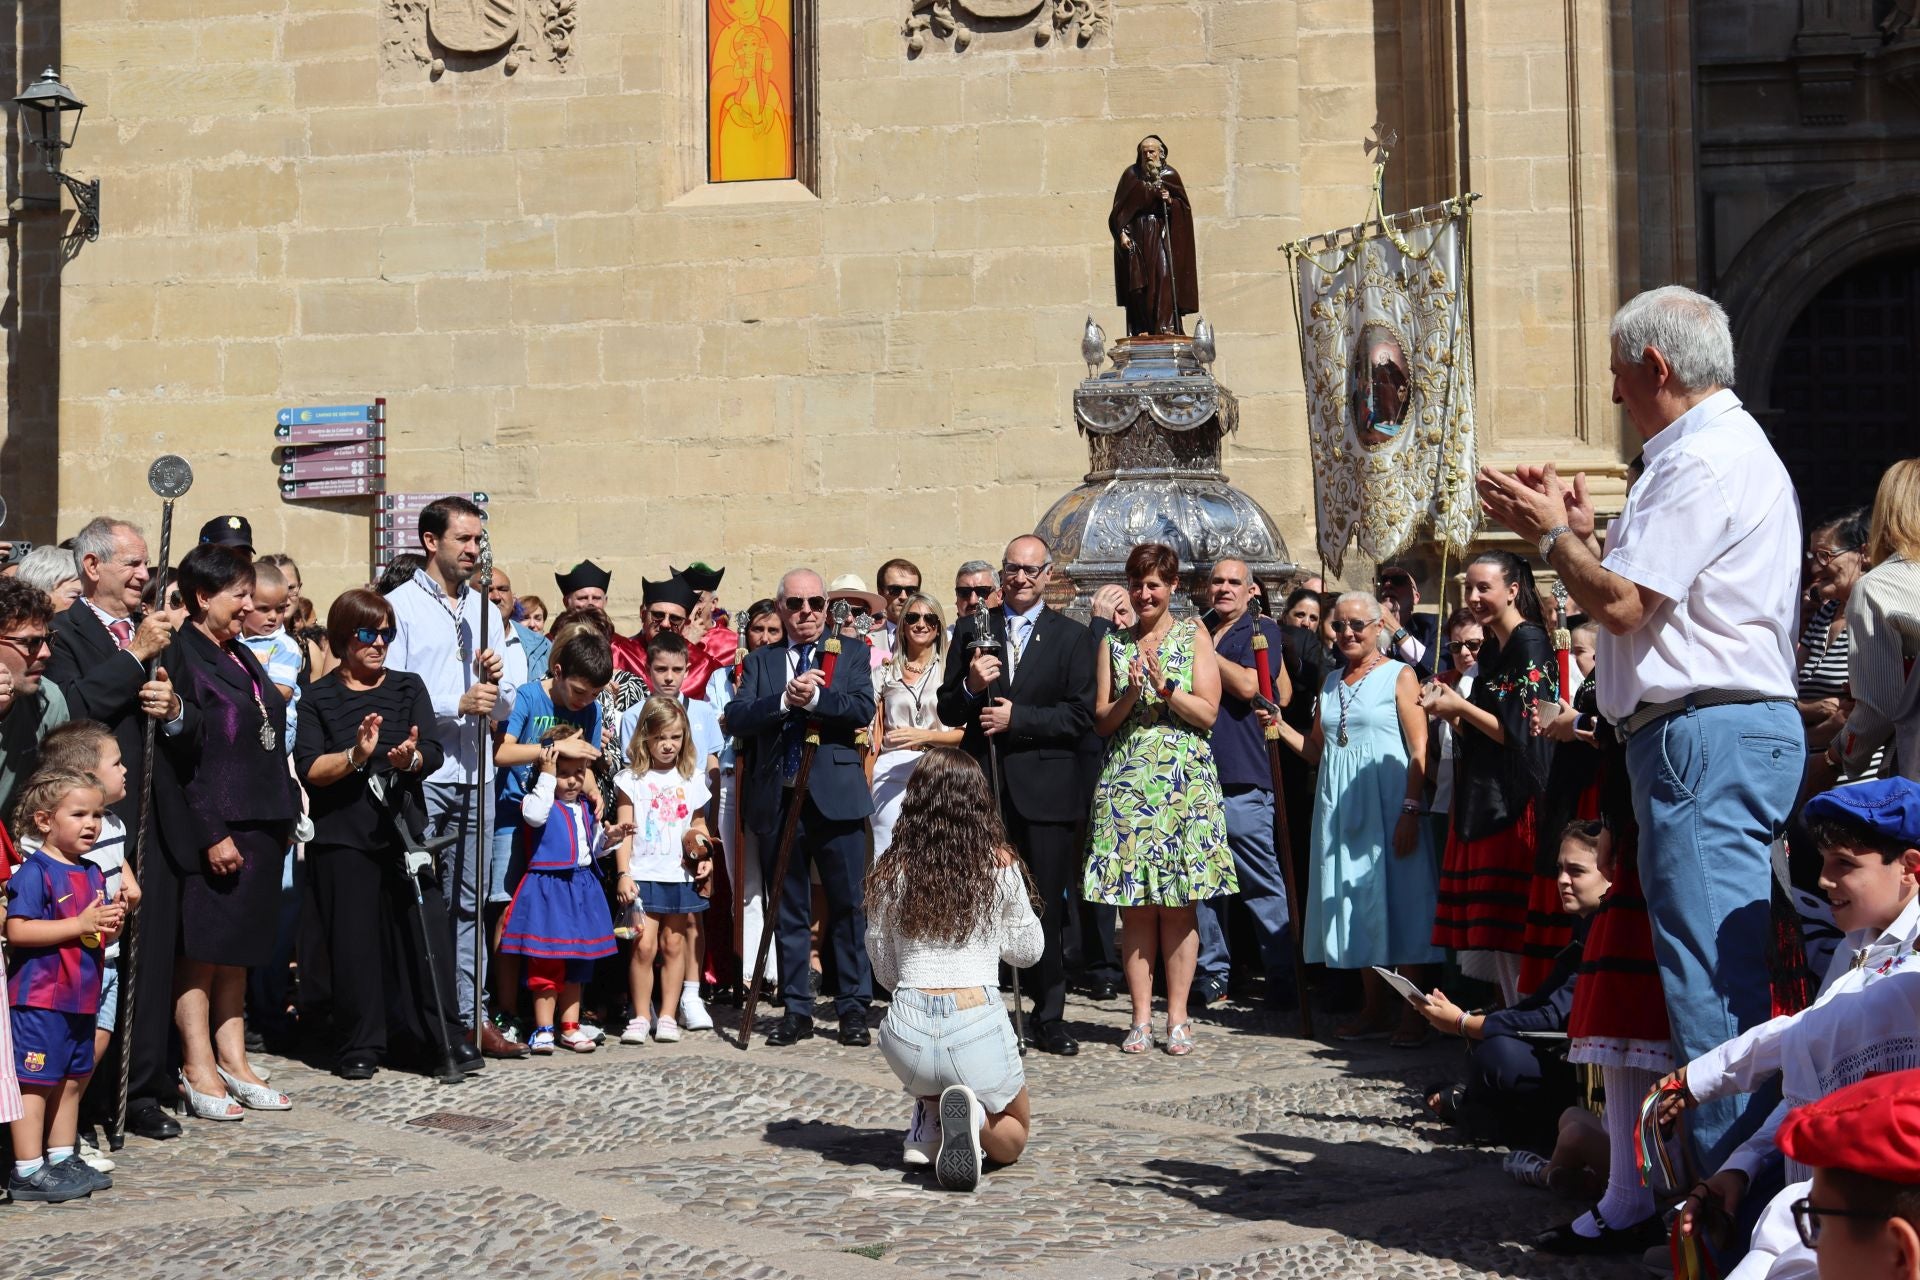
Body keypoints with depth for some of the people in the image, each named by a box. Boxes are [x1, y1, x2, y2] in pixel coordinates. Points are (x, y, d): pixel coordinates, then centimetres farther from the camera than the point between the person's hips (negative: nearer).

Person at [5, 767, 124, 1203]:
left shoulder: (93, 873, 13)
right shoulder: (34, 871, -13)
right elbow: (17, 930, -23)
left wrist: (114, 922, -1)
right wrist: (80, 924, -24)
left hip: (81, 998, 9)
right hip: (40, 998, -9)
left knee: (73, 1080, 15)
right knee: (36, 1082, -4)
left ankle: (62, 1159, 27)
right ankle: (28, 1172, 2)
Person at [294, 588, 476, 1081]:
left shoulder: (408, 688, 12)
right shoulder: (320, 697, 5)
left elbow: (433, 754, 0)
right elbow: (308, 769, -6)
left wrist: (410, 759, -22)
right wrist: (356, 755, -22)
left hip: (404, 825, 2)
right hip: (342, 833, -1)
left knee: (425, 927, -3)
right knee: (354, 937, 1)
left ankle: (440, 1037, 6)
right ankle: (359, 1046, 11)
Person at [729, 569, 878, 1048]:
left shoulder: (852, 652, 9)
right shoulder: (761, 660, 13)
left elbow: (863, 708, -7)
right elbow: (736, 717, -2)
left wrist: (814, 697, -17)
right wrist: (785, 699, -16)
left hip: (836, 797, -2)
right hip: (777, 799, 2)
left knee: (849, 906, 0)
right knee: (787, 912, 8)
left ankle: (854, 1009, 9)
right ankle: (797, 1011, 16)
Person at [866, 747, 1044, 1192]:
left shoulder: (891, 872, 3)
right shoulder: (1000, 866, 1)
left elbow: (884, 972, 13)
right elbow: (1028, 951, 15)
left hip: (905, 1033, 3)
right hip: (978, 1025, -3)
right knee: (1013, 1135, 24)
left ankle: (928, 1123, 9)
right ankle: (974, 1118, -11)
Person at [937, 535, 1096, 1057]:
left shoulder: (1072, 636, 4)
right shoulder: (972, 630, 10)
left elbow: (1081, 716, -6)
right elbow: (947, 711, 7)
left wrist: (1017, 717, -14)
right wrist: (970, 686, -13)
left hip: (1044, 792, -2)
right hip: (981, 786, 2)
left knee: (1047, 909, 4)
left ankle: (1049, 1019, 14)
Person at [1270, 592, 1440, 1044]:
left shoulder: (1399, 676, -1)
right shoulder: (1332, 681, 16)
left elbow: (1420, 752, -8)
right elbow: (1317, 750, 18)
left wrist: (1409, 811, -17)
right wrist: (1279, 727, 3)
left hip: (1387, 802, -6)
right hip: (1340, 805, 6)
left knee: (1399, 900, -5)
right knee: (1357, 905, 7)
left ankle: (1413, 1012, 1)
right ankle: (1375, 1010, 14)